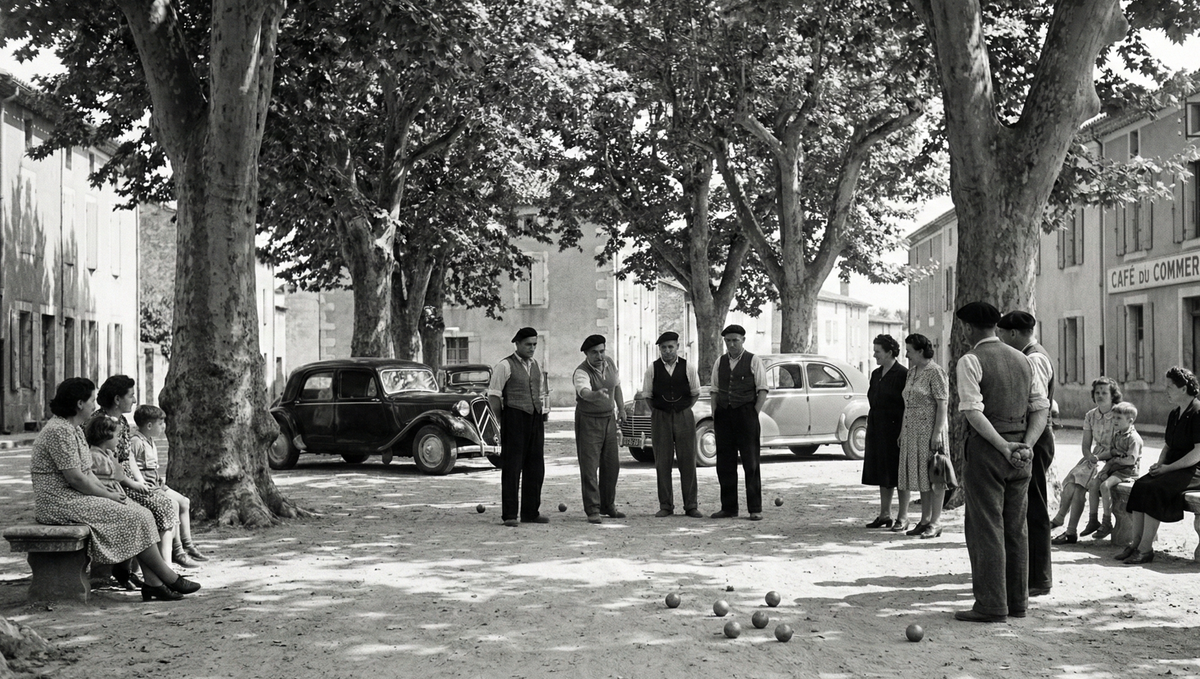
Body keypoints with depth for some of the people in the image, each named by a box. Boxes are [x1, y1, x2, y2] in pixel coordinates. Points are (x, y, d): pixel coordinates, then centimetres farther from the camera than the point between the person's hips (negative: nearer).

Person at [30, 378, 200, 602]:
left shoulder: (74, 429, 16)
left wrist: (107, 490, 4)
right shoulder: (59, 431, -18)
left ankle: (153, 583, -11)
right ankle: (169, 578, -7)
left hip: (75, 498, 11)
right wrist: (107, 495, -11)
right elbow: (74, 477, -22)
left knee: (141, 514, -4)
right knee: (135, 518, -16)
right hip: (61, 504, -11)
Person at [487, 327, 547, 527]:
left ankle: (530, 512, 17)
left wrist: (541, 413, 13)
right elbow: (493, 395, -6)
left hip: (535, 419, 7)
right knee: (511, 468, -4)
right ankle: (509, 514, 0)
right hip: (514, 418, -7)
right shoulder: (505, 366, -6)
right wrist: (504, 421, -4)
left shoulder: (535, 364, 15)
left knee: (535, 467, 8)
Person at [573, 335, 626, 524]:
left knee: (611, 465, 12)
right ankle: (592, 510, -2)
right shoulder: (581, 372, -22)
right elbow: (584, 392, -43)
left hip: (609, 418, 6)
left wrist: (621, 408, 20)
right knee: (589, 467, -6)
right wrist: (597, 394, -63)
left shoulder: (610, 363, -1)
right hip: (588, 421, -6)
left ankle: (608, 506, 25)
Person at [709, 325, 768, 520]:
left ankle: (755, 509, 2)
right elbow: (715, 391, 13)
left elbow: (762, 391, -2)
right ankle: (728, 507, 13)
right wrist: (714, 418, 5)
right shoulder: (719, 362, 13)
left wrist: (754, 414, -10)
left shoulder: (753, 361, 1)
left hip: (745, 414, -4)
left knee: (751, 463, -2)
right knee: (725, 464, 6)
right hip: (723, 415, 4)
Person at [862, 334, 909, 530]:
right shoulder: (876, 374, 13)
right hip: (877, 430, 8)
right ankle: (884, 515, 18)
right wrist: (870, 430, 14)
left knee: (898, 472, -2)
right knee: (882, 473, 11)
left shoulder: (902, 374, -10)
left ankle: (903, 517, 3)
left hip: (894, 429, -8)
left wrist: (903, 432, -19)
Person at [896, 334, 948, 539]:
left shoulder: (935, 372, -10)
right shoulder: (912, 372, 14)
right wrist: (903, 431, 16)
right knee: (921, 474, 11)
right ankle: (925, 520, 17)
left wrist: (938, 432, -20)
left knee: (933, 475, -4)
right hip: (913, 429, 8)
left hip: (930, 428, -8)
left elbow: (942, 404, -14)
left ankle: (935, 522, 0)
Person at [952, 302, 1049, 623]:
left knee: (985, 528, -2)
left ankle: (991, 606, -2)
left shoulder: (970, 361, -8)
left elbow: (973, 412, -18)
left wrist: (1004, 447, -19)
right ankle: (1017, 600, 18)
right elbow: (1041, 408, 8)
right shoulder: (1022, 359, 13)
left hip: (986, 450, -7)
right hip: (1020, 452, 7)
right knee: (1016, 527, 13)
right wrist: (1025, 445, -3)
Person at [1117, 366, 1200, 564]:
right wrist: (1160, 464, 3)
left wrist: (1168, 468, -17)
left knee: (1154, 488, -28)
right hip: (1173, 469, 8)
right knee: (1139, 485, -14)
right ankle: (1135, 542, -16)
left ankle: (1146, 548, -26)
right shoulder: (1174, 415, 16)